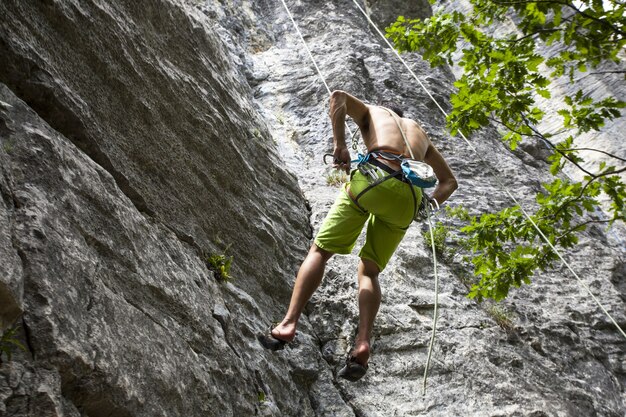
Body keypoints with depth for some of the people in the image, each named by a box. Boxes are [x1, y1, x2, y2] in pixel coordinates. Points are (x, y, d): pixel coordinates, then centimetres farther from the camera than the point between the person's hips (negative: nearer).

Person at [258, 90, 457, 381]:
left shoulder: (372, 112, 30)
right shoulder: (420, 133, 39)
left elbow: (338, 96, 8)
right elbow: (449, 181, 37)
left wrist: (340, 145, 1)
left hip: (372, 179, -3)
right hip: (408, 198, 4)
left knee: (319, 251, 8)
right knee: (369, 271, 14)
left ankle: (288, 325, -4)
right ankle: (363, 344, -7)